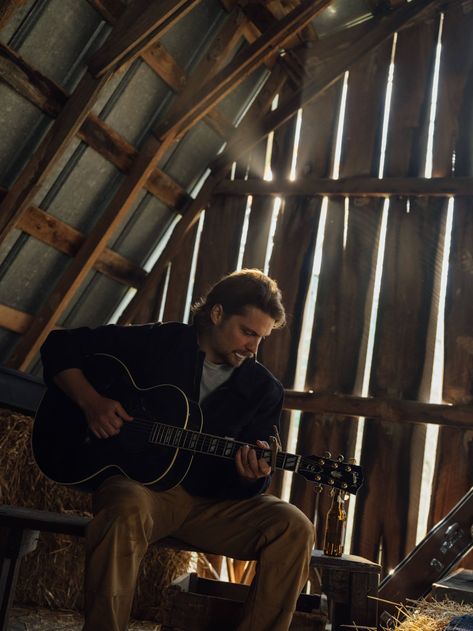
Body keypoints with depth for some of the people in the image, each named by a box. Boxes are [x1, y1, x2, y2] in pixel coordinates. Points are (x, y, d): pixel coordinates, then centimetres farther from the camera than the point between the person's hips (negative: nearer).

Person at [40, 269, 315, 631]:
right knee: (128, 510, -39)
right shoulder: (157, 343, 0)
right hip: (141, 484, -3)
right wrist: (91, 402, -12)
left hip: (213, 502, 3)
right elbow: (60, 347, 5)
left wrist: (250, 476, -21)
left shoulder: (264, 390, 6)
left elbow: (247, 488, 5)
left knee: (295, 528, -21)